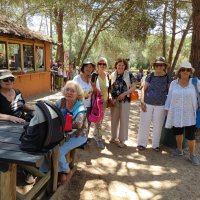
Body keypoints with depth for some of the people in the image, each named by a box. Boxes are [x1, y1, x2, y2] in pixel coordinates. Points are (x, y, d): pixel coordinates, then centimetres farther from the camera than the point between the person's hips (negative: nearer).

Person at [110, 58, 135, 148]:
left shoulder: (129, 75, -3)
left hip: (125, 100, -3)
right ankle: (114, 137, 29)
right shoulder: (112, 75, 5)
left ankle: (122, 139, 15)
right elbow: (110, 87, 10)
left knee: (123, 119, 3)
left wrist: (124, 94, -17)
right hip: (114, 100, 3)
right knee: (114, 119, 13)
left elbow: (133, 87, -5)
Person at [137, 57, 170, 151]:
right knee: (144, 123, 4)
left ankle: (156, 144, 26)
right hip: (148, 104, 0)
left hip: (161, 105, 0)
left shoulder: (167, 78, 0)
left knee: (158, 125, 10)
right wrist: (142, 102, -8)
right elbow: (144, 89, 1)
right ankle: (142, 143, 19)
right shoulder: (150, 76, -1)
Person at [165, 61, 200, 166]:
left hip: (189, 114, -2)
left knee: (190, 135, 2)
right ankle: (179, 150, 36)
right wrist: (168, 110, 5)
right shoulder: (173, 83, -1)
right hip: (176, 113, 2)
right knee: (178, 132, 16)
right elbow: (170, 97, 4)